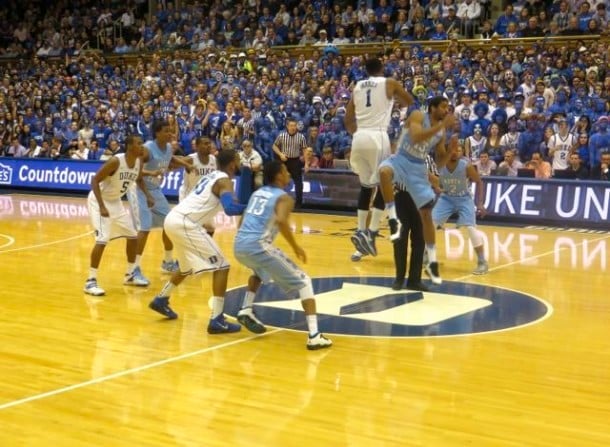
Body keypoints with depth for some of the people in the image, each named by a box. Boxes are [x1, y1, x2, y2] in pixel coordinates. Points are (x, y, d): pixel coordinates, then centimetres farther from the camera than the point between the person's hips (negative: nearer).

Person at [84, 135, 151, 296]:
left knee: (132, 235, 12)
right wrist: (102, 206, -32)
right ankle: (91, 281, -13)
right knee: (102, 239, -20)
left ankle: (130, 274, 28)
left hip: (115, 201, 9)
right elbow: (95, 181, -26)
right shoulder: (115, 161, -29)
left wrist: (147, 196, 2)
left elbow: (139, 180, 16)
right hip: (99, 200, -9)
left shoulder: (139, 162, -6)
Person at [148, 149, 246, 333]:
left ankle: (161, 300, 44)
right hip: (185, 223, -9)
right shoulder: (224, 181, -6)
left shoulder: (212, 176, 22)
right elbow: (230, 209, -21)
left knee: (188, 267, 32)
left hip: (173, 219, 10)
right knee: (221, 266, -6)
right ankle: (217, 320, -11)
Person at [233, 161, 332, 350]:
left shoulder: (257, 193, 23)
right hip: (257, 245, -7)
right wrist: (296, 247, -10)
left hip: (239, 245, 7)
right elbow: (281, 221, -20)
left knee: (260, 271, 43)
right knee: (303, 282, 2)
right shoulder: (284, 198, 1)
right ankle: (314, 335, -11)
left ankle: (246, 310, 31)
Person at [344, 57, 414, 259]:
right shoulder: (389, 83, 6)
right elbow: (411, 103, 19)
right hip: (378, 137, -5)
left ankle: (361, 231, 13)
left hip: (359, 137, 5)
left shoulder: (357, 86, 16)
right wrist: (398, 100, 38)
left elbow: (348, 119, 16)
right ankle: (371, 233, -11)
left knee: (366, 186, 16)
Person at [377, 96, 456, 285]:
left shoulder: (442, 132, 6)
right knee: (384, 171, -43)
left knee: (427, 213, 3)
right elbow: (416, 138, -31)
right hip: (400, 160, -5)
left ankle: (432, 262, 12)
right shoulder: (418, 116, -11)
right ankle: (393, 219, -33)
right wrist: (442, 125, -30)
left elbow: (440, 164, 10)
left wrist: (451, 149, -8)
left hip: (418, 169, 5)